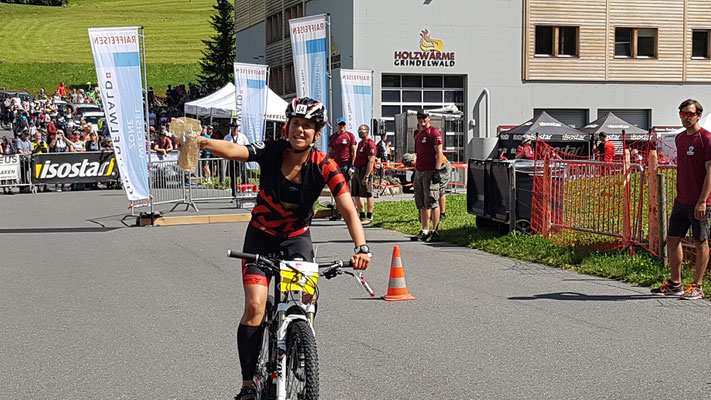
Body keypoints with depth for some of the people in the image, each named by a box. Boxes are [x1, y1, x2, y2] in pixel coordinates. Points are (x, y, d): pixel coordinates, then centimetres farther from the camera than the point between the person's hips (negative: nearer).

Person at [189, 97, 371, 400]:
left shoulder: (324, 167, -19)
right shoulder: (271, 152, -19)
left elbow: (348, 210, -27)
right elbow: (233, 150, -36)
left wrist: (361, 247, -42)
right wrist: (202, 143, -56)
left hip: (297, 238, 0)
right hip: (261, 237, 0)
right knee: (255, 307, -14)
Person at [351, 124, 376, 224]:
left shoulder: (370, 144, -12)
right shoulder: (360, 143, 18)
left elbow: (371, 161, -18)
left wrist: (366, 176, -23)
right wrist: (355, 173, 19)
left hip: (365, 170, -10)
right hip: (357, 171, 10)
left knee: (368, 195, -3)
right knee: (356, 195, 11)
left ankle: (369, 217, 3)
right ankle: (362, 216, 18)